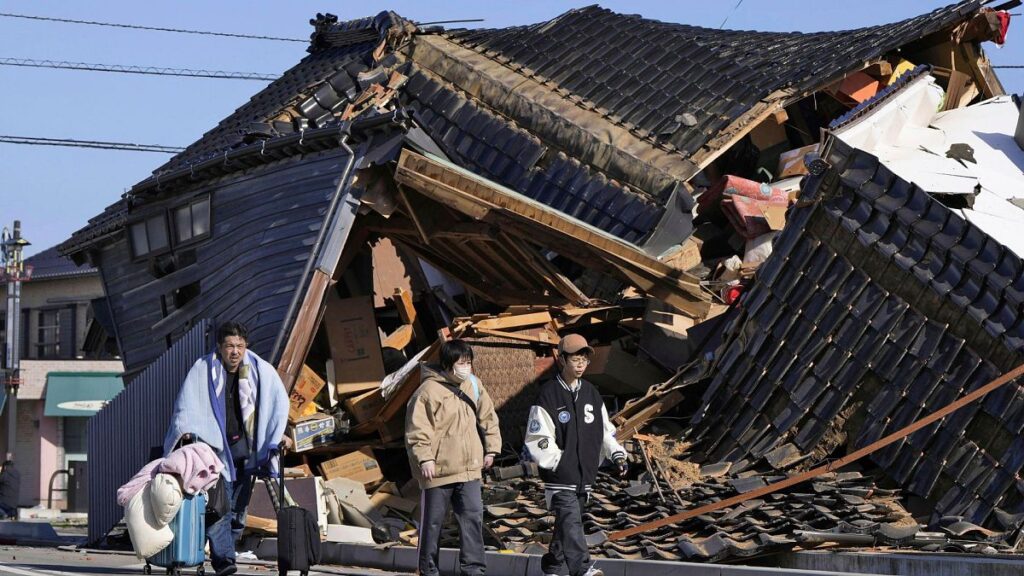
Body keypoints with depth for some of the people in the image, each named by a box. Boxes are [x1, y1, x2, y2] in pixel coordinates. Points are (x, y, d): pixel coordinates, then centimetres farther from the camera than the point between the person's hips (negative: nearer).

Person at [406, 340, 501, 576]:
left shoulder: (474, 386, 7)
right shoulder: (429, 390, -13)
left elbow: (488, 418, 17)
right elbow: (417, 429, -14)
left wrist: (491, 449, 13)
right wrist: (424, 458, -19)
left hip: (469, 468, 5)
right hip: (437, 470, -5)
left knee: (473, 517, -1)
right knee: (432, 521, 7)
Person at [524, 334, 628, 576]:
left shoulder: (591, 393, 12)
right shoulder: (548, 394, -7)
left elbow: (605, 429, 18)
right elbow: (537, 437, -10)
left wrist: (617, 454, 3)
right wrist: (557, 462, -15)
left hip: (585, 474, 6)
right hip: (559, 475, -6)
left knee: (567, 523, 13)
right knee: (570, 520, -18)